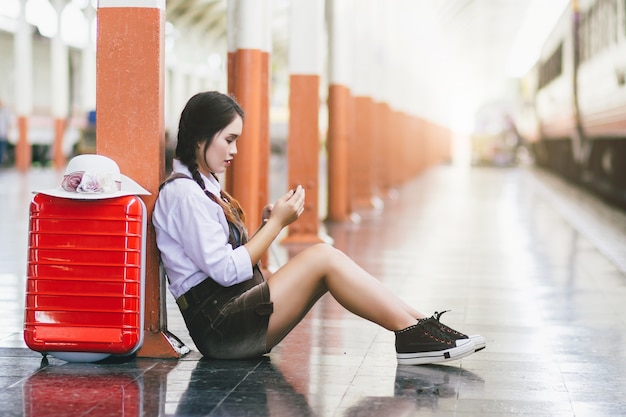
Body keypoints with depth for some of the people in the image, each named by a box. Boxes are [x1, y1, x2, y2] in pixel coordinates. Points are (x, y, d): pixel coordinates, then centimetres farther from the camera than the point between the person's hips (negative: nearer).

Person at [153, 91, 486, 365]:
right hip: (221, 328, -10)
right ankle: (414, 336, -15)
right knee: (323, 257, -17)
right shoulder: (183, 195, -13)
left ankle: (421, 324, -9)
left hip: (235, 312, 10)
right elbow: (227, 271, -18)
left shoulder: (202, 186, 19)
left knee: (324, 262, -3)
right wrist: (276, 223, -10)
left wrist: (265, 225, 1)